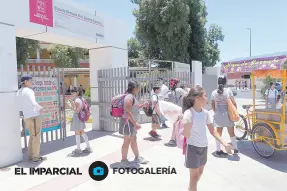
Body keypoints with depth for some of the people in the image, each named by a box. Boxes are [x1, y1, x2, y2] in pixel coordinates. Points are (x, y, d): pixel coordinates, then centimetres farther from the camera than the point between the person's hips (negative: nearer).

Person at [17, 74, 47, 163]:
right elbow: (33, 103, -25)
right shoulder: (29, 90, -12)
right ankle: (36, 157, 10)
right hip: (34, 116, -8)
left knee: (32, 136, 21)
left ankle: (30, 155, 26)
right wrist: (40, 108, -8)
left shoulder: (18, 92, 13)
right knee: (36, 137, 3)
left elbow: (20, 107, 17)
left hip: (26, 117, 8)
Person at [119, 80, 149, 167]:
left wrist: (143, 105, 13)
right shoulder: (129, 97, -19)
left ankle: (137, 157, 33)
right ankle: (124, 161, 13)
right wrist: (135, 123, -26)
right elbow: (127, 112, -26)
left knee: (133, 140, 19)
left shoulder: (132, 97, 12)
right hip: (128, 121, -10)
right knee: (127, 141, 1)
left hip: (131, 122, 10)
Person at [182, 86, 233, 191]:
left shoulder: (205, 113, -2)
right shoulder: (189, 113, -21)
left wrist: (224, 144, 1)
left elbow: (212, 130, 7)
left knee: (200, 172, 23)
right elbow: (187, 135, -21)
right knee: (194, 175, 3)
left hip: (204, 147, 7)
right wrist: (187, 123, -39)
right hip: (193, 147, -7)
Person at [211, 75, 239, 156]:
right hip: (227, 114, -1)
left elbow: (213, 104, 5)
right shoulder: (228, 90, -8)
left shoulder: (214, 92, 0)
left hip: (218, 114, 2)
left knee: (218, 133, 9)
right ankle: (235, 148, 24)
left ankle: (218, 150, 13)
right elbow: (234, 103, -8)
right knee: (231, 132, 13)